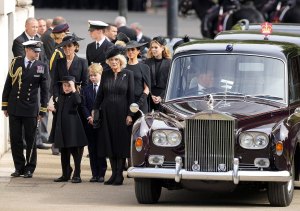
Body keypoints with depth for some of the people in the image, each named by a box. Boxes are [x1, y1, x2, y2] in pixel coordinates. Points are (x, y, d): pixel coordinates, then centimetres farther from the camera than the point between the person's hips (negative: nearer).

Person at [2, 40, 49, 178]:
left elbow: (44, 90, 2)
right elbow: (8, 84, 6)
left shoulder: (42, 67, 0)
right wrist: (5, 105, 4)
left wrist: (43, 110, -1)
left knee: (30, 140, 3)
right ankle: (19, 168, 14)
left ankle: (29, 169, 12)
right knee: (15, 139, 4)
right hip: (14, 108, 1)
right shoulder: (16, 63, 2)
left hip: (31, 109, -1)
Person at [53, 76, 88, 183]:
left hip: (73, 129, -7)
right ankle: (65, 174, 18)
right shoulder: (61, 97, 15)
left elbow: (78, 102, -28)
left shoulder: (75, 95, -4)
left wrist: (73, 90, -26)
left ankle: (77, 175, -1)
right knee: (64, 153, 11)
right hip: (62, 128, 7)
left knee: (76, 152, -5)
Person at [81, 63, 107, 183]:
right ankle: (94, 174, 8)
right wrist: (89, 117, -9)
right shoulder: (86, 89, 10)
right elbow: (84, 106, 6)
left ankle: (101, 174, 3)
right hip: (90, 123, 3)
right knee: (92, 149, 5)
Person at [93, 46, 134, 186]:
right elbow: (100, 94, 11)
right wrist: (94, 110, 4)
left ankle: (119, 175, 3)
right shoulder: (105, 74, 7)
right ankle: (114, 173, 10)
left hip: (121, 113, -3)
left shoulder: (128, 74, -2)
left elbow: (131, 95, -3)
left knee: (121, 143, -1)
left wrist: (130, 114, -9)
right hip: (107, 113, 3)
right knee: (109, 143, 4)